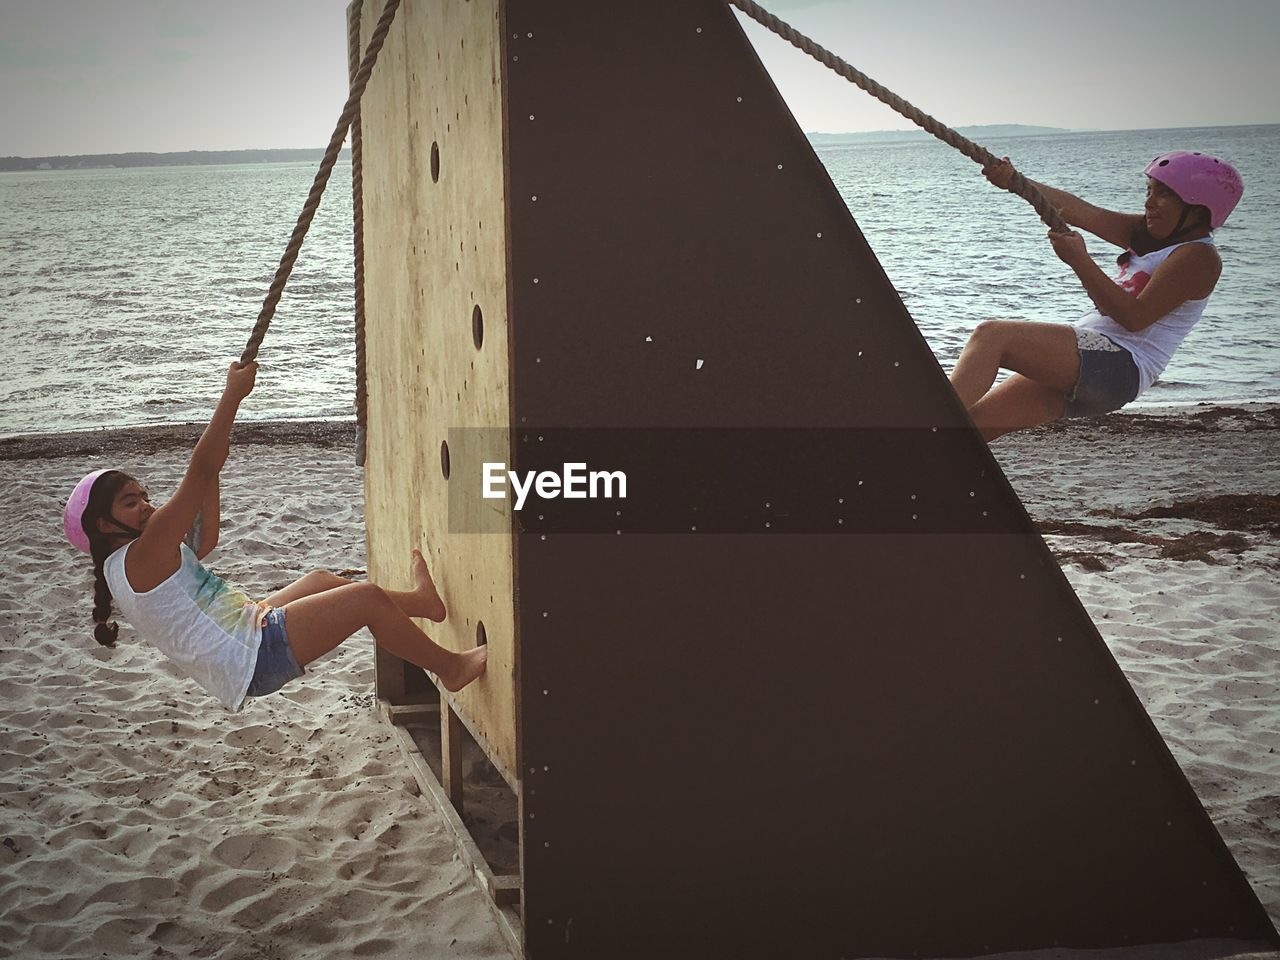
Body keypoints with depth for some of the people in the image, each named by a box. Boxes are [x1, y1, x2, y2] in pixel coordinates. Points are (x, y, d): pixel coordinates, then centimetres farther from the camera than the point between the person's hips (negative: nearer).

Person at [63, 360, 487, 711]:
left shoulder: (144, 561, 12)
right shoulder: (141, 557, -19)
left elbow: (206, 539, 26)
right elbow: (198, 474, -23)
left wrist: (215, 464, 21)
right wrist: (233, 395, -19)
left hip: (251, 630, 11)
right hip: (256, 656, -11)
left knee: (320, 581, 29)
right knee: (368, 598, -11)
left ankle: (420, 601, 45)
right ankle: (451, 668, 8)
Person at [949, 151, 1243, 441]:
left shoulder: (1198, 257, -5)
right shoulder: (1148, 235, 22)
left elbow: (1135, 317, -17)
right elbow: (1080, 211, 11)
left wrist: (1080, 261, -17)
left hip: (1118, 366, -10)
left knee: (991, 335, -24)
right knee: (974, 422, -1)